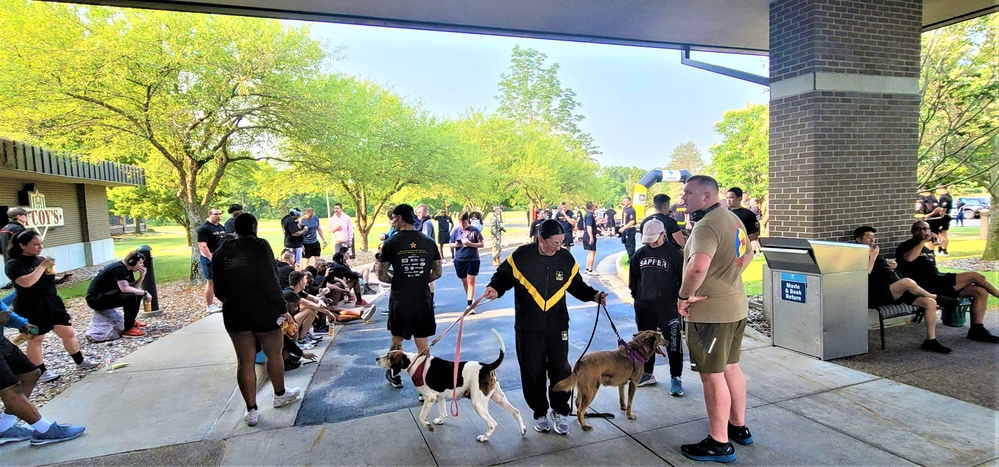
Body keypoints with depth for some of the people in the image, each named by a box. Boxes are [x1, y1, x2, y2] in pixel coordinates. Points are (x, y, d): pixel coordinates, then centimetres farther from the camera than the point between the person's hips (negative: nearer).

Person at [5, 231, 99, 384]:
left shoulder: (41, 259, 8)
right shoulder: (14, 264, -12)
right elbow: (26, 282, -30)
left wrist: (59, 280, 2)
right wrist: (42, 266, -24)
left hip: (53, 303, 6)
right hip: (31, 309, -6)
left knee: (69, 333, 9)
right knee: (35, 340, 7)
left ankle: (80, 362, 21)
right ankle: (41, 372, 19)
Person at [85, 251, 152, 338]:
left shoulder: (127, 269, 5)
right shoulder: (119, 269, -23)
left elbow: (134, 287, 4)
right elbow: (125, 289, -33)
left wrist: (142, 276, -10)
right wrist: (144, 293, -25)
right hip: (95, 299, -10)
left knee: (137, 293, 9)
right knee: (131, 297, -29)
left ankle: (131, 321, 22)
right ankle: (128, 330, -22)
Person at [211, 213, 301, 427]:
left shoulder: (221, 252, 5)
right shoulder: (259, 245, -10)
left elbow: (219, 290, 11)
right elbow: (270, 281, -17)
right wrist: (282, 309, -13)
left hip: (234, 313, 4)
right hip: (263, 310, -4)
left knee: (245, 361, 10)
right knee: (274, 353, 16)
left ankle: (251, 410, 16)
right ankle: (280, 395, 33)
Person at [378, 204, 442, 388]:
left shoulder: (390, 244, -9)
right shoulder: (429, 243, 0)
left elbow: (382, 276, -6)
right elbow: (437, 273, 4)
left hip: (400, 301, -1)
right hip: (423, 300, 2)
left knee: (396, 340, 21)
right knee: (422, 345, 9)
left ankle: (395, 375, 38)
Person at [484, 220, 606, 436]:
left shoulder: (566, 258, -2)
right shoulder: (521, 256, -12)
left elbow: (576, 285, 11)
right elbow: (503, 276, -2)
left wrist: (594, 295, -2)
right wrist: (495, 288, -21)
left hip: (557, 326, 2)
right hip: (528, 327, -2)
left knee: (560, 369, 6)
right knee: (533, 372, 8)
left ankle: (560, 412, 29)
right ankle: (540, 412, 29)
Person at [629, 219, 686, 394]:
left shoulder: (674, 253, -6)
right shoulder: (640, 253, 7)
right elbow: (633, 277, 17)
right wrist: (636, 295, 12)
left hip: (668, 306, -4)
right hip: (644, 306, 5)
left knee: (673, 343, 1)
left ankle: (676, 378, 14)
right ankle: (647, 373, 30)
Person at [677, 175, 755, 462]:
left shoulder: (706, 225, -22)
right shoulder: (732, 219, 10)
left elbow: (698, 266, -39)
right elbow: (747, 255, 25)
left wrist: (684, 295, -24)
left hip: (711, 311, -10)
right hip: (736, 305, 10)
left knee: (712, 374, 1)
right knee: (730, 367, 21)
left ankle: (720, 443, 13)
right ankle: (739, 427, 37)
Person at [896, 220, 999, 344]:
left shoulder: (928, 250, 29)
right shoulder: (906, 246, 1)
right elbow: (909, 258, -22)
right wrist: (924, 241, -15)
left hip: (939, 282, 9)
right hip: (929, 284, -9)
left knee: (981, 292, -4)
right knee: (974, 275, -12)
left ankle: (977, 330, -1)